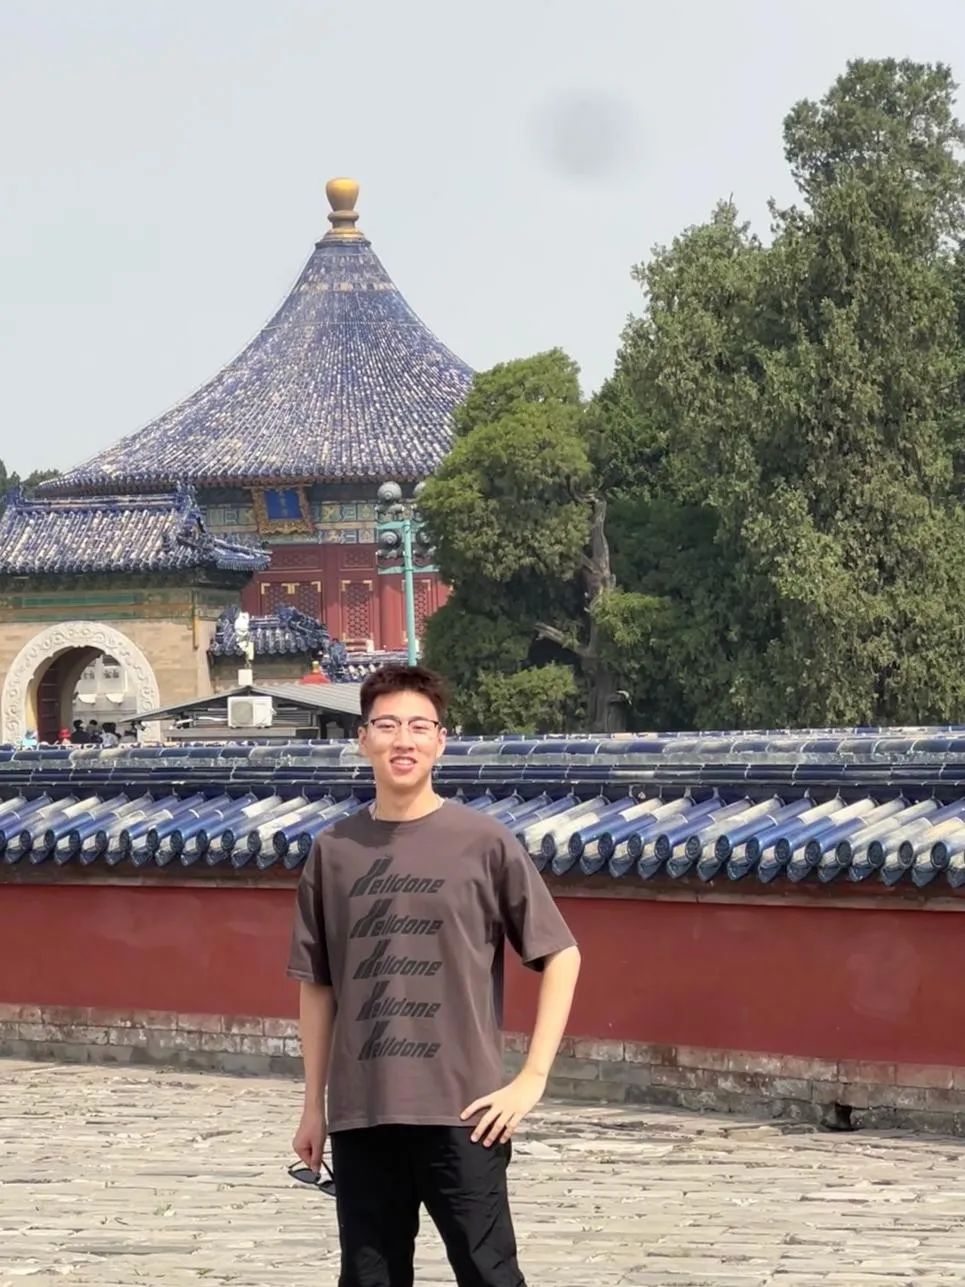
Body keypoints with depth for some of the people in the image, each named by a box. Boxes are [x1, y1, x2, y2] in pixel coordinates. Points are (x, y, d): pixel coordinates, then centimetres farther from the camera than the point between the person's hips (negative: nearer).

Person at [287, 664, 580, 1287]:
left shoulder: (484, 843, -3)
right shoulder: (335, 851, 7)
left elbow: (561, 956, 0)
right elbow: (317, 985, 13)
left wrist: (532, 1078, -7)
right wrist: (314, 1107, 12)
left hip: (460, 1113, -3)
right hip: (360, 1117, 3)